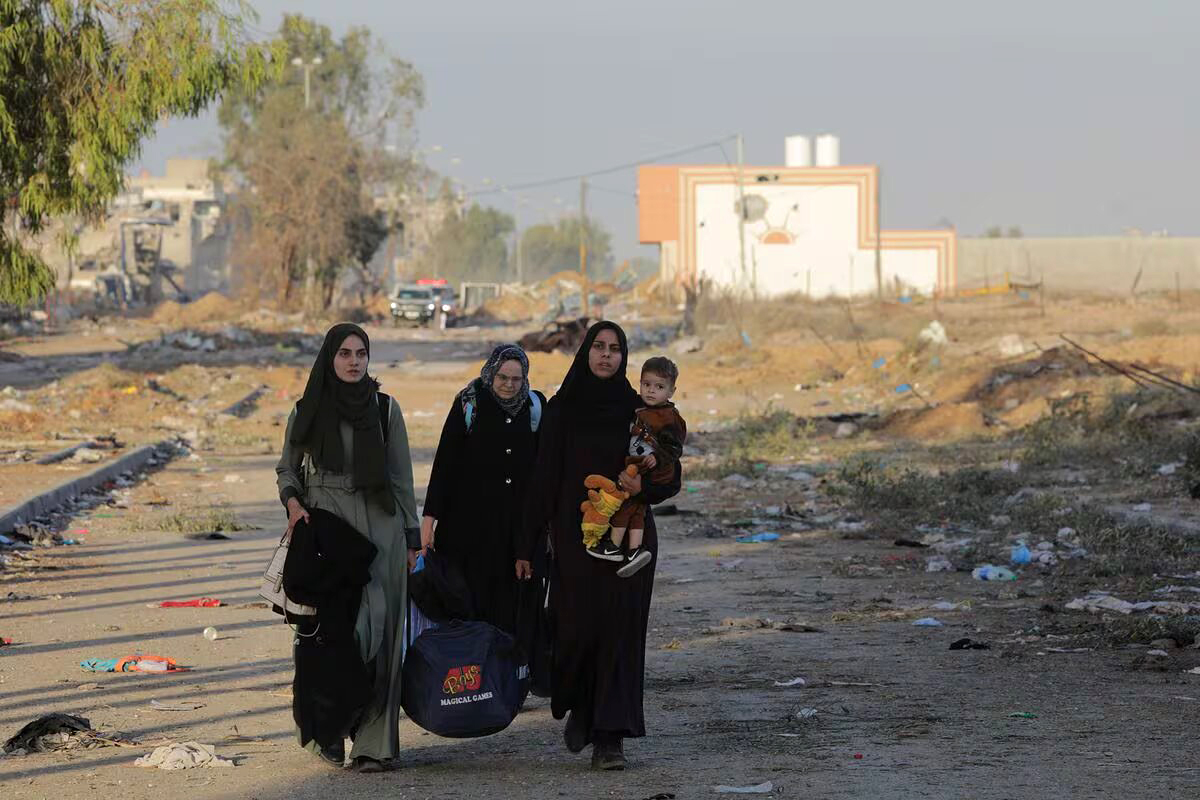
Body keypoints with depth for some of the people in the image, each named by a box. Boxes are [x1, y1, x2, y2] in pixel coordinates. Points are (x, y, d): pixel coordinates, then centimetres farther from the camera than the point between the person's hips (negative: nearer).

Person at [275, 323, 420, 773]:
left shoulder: (385, 409, 7)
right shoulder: (307, 411, 5)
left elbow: (402, 478, 9)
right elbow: (287, 469, 15)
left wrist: (411, 539, 6)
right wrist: (292, 501, -7)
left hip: (379, 526, 1)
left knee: (378, 631, -5)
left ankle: (374, 740, -2)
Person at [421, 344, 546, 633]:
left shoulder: (536, 406, 5)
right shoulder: (469, 403, -4)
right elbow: (444, 461, -6)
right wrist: (429, 517, -11)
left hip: (518, 522, 3)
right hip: (470, 519, -3)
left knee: (510, 603, 1)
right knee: (468, 601, -3)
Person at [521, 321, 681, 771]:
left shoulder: (638, 410, 5)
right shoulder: (561, 409, 3)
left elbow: (671, 478, 7)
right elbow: (543, 479, 1)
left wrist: (644, 487, -16)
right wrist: (528, 544, -3)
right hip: (574, 538, 0)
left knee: (619, 633, -5)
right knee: (576, 629, -4)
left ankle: (609, 738, -3)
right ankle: (579, 708, 26)